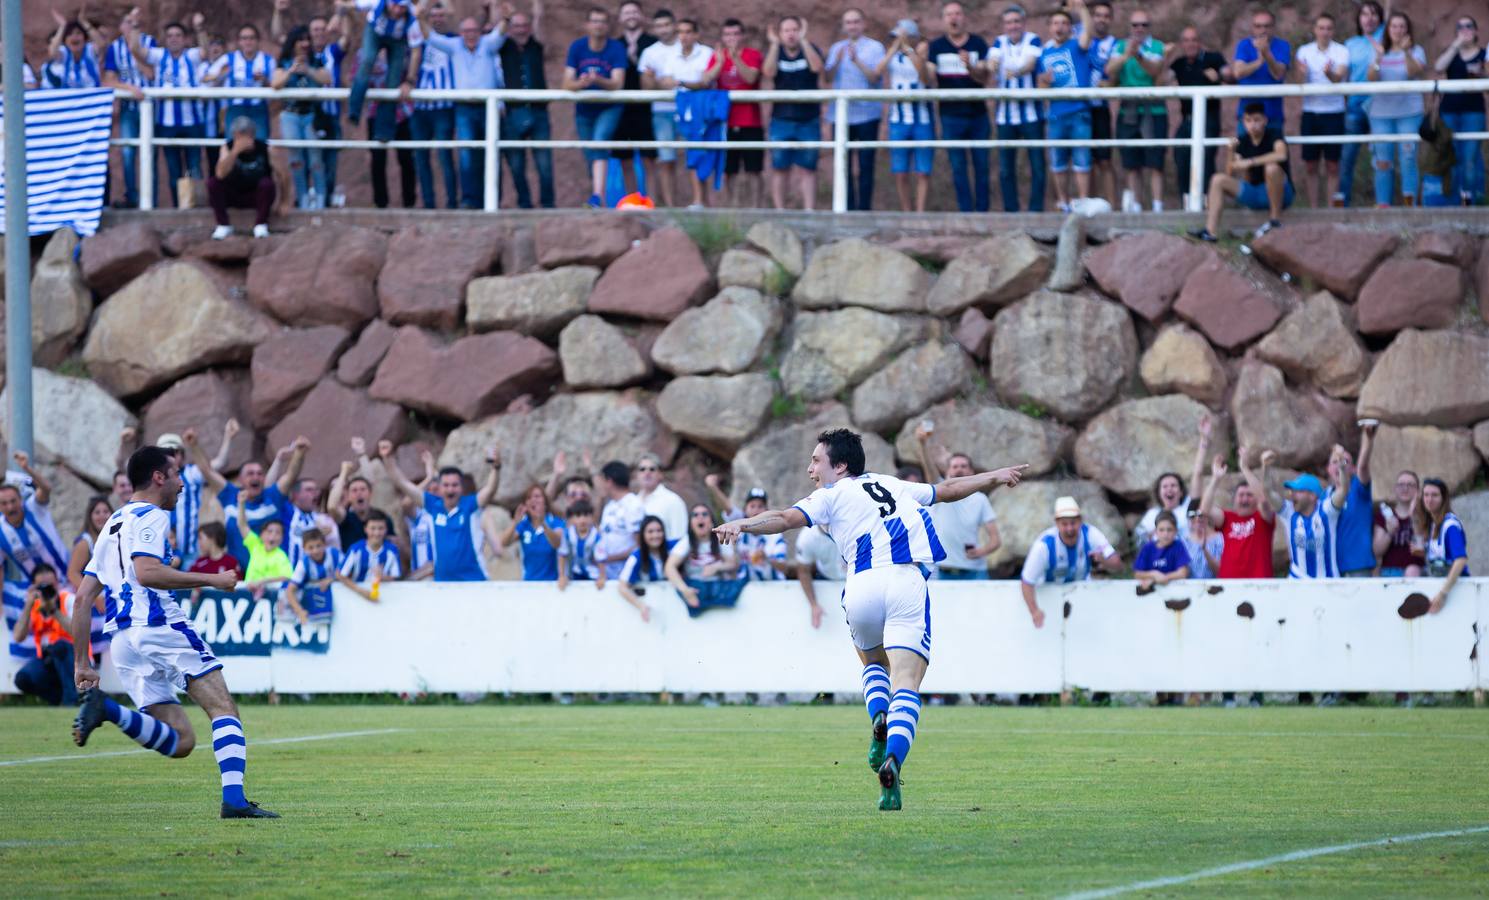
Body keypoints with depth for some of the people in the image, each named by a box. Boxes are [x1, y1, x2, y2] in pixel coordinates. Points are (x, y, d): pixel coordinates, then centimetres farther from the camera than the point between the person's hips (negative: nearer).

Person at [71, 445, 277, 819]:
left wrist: (80, 662, 21)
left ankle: (104, 707, -15)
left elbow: (83, 597, 22)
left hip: (121, 640, 8)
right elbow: (146, 572, -19)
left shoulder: (112, 525, 26)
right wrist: (211, 580, -15)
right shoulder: (150, 517, -1)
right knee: (224, 710, -6)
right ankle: (234, 799, -22)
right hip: (158, 626, -8)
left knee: (181, 741, 3)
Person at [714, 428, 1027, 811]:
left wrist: (741, 525, -18)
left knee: (873, 662, 28)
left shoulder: (833, 495, 13)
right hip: (908, 582, 2)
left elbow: (787, 518, -6)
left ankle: (879, 717, 0)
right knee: (905, 683, -7)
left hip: (864, 586, -2)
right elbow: (948, 489, 41)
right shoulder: (893, 486, 27)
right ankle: (893, 758, -29)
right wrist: (996, 476, 55)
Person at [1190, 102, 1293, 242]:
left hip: (1281, 193, -6)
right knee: (1218, 179, -7)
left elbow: (1281, 155, -35)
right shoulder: (1242, 141, 3)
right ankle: (1210, 232, -17)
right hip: (1254, 193, 6)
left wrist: (1250, 162, -32)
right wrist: (1230, 152, -16)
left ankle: (1275, 219, -21)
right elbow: (1231, 175, 1)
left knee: (1272, 167, -34)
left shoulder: (1273, 135, -11)